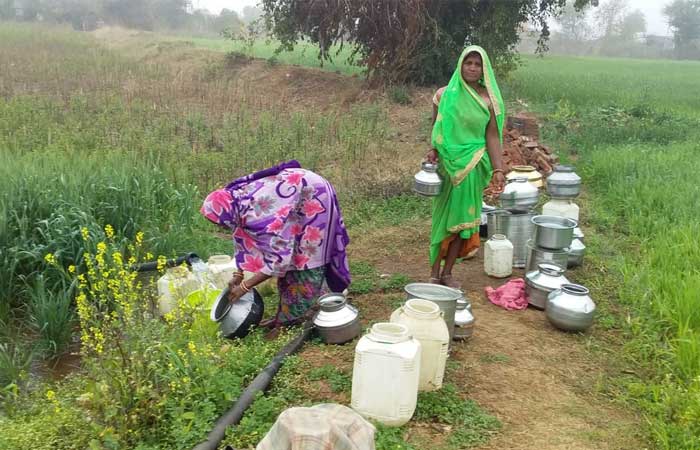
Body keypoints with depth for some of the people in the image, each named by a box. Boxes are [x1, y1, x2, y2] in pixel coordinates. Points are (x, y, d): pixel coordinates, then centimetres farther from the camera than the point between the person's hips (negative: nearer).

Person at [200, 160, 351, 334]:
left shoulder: (259, 217, -35)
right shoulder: (236, 198, -10)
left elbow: (279, 258, -32)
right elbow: (244, 237, 4)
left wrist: (244, 286, -25)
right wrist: (238, 275, -1)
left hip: (314, 196, -8)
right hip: (297, 194, 8)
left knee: (305, 258, -5)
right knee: (291, 253, 8)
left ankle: (298, 318, 4)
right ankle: (286, 316, 15)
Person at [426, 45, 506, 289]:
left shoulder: (489, 100, -1)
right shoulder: (444, 94, 0)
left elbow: (492, 136, -1)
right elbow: (435, 129, 7)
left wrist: (498, 169, -7)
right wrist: (434, 150, -12)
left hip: (473, 166, 1)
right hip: (447, 163, 0)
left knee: (462, 217, 6)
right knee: (443, 216, 3)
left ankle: (447, 272, 18)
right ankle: (434, 273, 11)